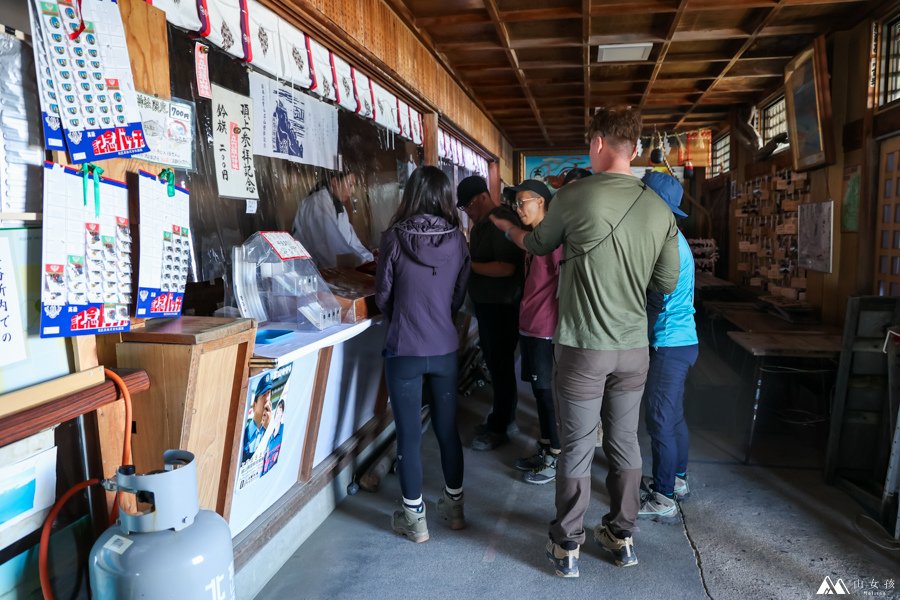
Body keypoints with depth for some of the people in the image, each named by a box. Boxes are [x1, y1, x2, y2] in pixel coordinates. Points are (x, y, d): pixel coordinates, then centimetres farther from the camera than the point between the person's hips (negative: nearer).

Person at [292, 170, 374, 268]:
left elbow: (352, 242, 7)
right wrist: (363, 262, -26)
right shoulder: (318, 203, -15)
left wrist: (370, 259, -8)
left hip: (335, 270, 7)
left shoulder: (340, 207, 14)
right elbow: (332, 247, -26)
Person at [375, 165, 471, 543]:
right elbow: (459, 296, 6)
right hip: (445, 348, 3)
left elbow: (383, 295, -2)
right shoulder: (457, 240, -3)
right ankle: (454, 505, 31)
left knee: (409, 434, 7)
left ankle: (414, 518, 18)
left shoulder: (394, 237, -11)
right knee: (447, 428, 16)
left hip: (404, 349, -3)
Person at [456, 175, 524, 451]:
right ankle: (503, 417, 33)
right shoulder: (481, 222, 11)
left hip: (501, 307, -10)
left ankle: (499, 428, 15)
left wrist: (470, 265, -21)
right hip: (486, 304, 10)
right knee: (495, 363, 18)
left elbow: (506, 268, -26)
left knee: (501, 366, 2)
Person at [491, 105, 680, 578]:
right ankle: (621, 536, 33)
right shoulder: (660, 210, -2)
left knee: (577, 449, 8)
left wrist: (505, 226, 27)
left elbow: (538, 245, 6)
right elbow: (668, 283, 5)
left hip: (583, 347, -4)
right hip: (634, 348, 4)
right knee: (624, 444, 17)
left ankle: (566, 546, 23)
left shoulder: (575, 196, -12)